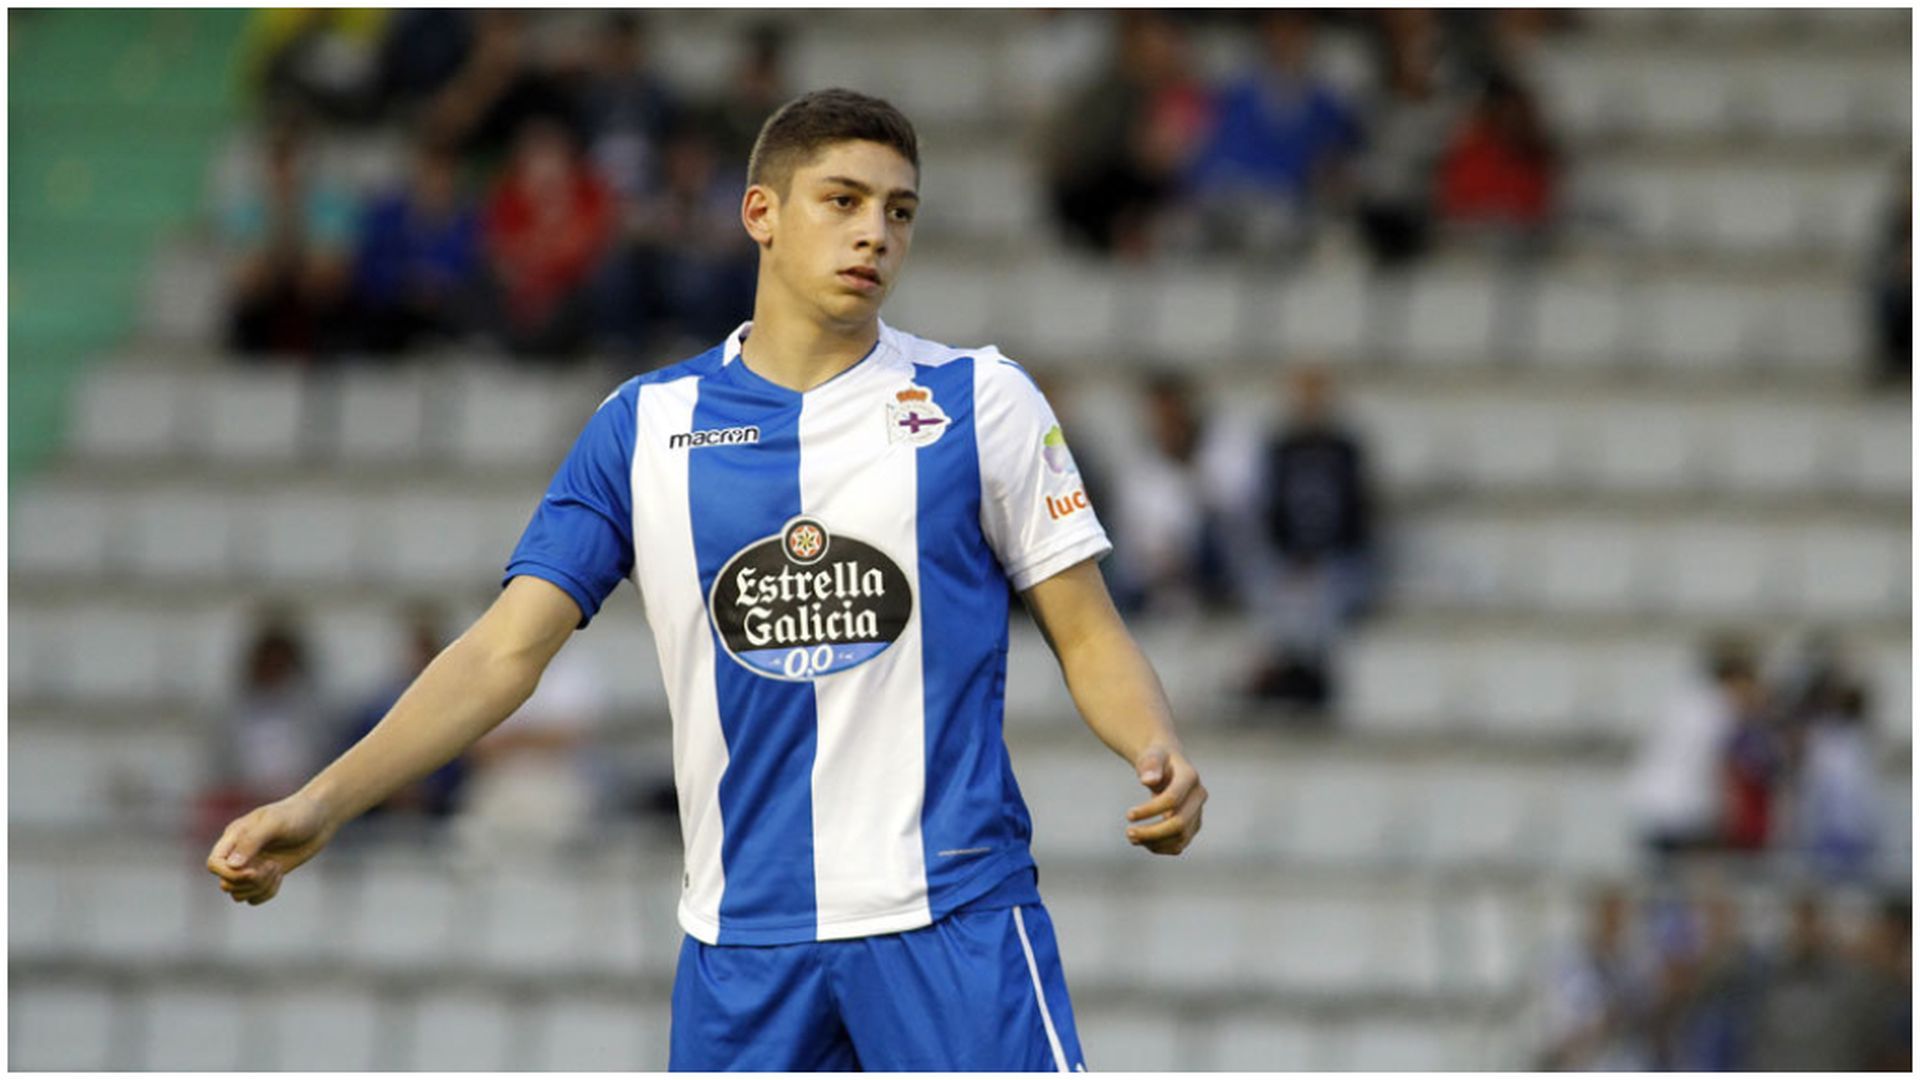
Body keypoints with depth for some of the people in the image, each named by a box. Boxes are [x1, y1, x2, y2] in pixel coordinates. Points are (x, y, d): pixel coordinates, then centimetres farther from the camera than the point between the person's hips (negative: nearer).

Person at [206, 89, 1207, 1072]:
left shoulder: (980, 400, 4)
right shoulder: (645, 424, 7)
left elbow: (1089, 640, 5)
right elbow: (506, 649, 4)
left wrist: (1159, 756, -17)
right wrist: (321, 802, -8)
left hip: (953, 921, -2)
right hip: (741, 939, 2)